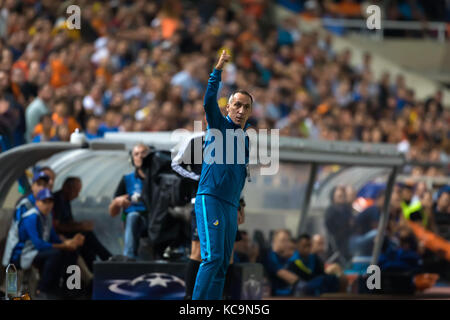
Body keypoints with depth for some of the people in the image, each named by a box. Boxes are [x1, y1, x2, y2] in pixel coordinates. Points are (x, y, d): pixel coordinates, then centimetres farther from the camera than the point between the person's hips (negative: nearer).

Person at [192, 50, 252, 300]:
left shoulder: (245, 139, 20)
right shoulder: (219, 125, 2)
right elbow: (209, 101, -18)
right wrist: (218, 70, -25)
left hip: (231, 207, 8)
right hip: (210, 199, -7)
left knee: (223, 264, 4)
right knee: (212, 257, -18)